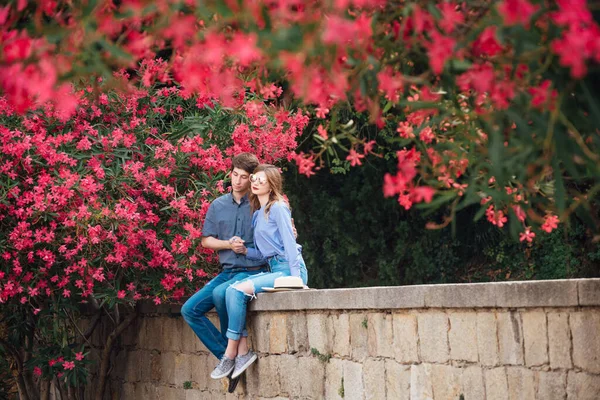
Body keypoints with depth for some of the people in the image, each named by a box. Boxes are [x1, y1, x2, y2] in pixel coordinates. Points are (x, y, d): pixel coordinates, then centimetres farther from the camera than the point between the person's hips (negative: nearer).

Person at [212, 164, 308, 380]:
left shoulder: (278, 207, -5)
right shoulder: (258, 212, 20)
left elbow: (289, 242, -11)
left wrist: (295, 278, -18)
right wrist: (244, 250, -1)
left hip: (289, 268, -8)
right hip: (274, 269, 8)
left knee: (237, 291, -22)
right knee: (233, 290, -11)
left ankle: (231, 353, -16)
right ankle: (243, 351, -14)